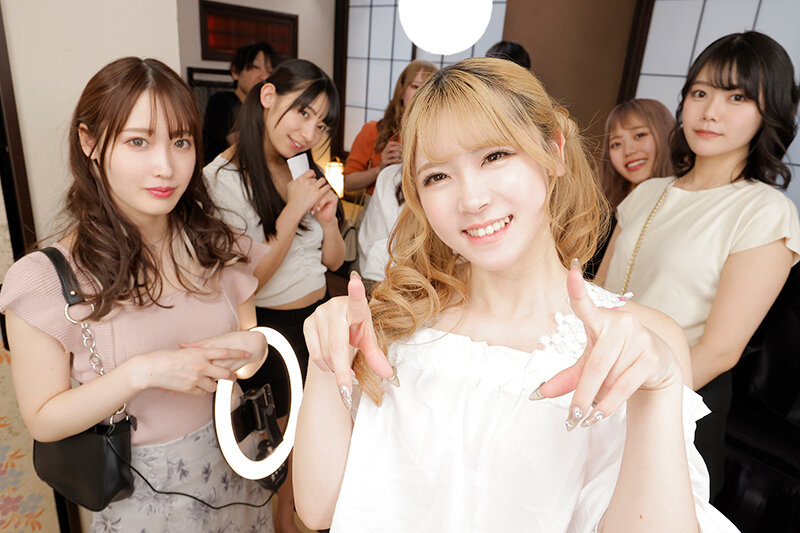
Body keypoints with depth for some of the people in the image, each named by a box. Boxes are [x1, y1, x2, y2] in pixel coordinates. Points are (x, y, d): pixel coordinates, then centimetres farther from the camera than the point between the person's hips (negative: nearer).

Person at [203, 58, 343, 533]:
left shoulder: (307, 171, 2)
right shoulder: (223, 179, -19)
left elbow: (334, 261, 5)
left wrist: (327, 218, -15)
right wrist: (292, 212, -26)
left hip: (319, 316, 6)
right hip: (268, 328, -6)